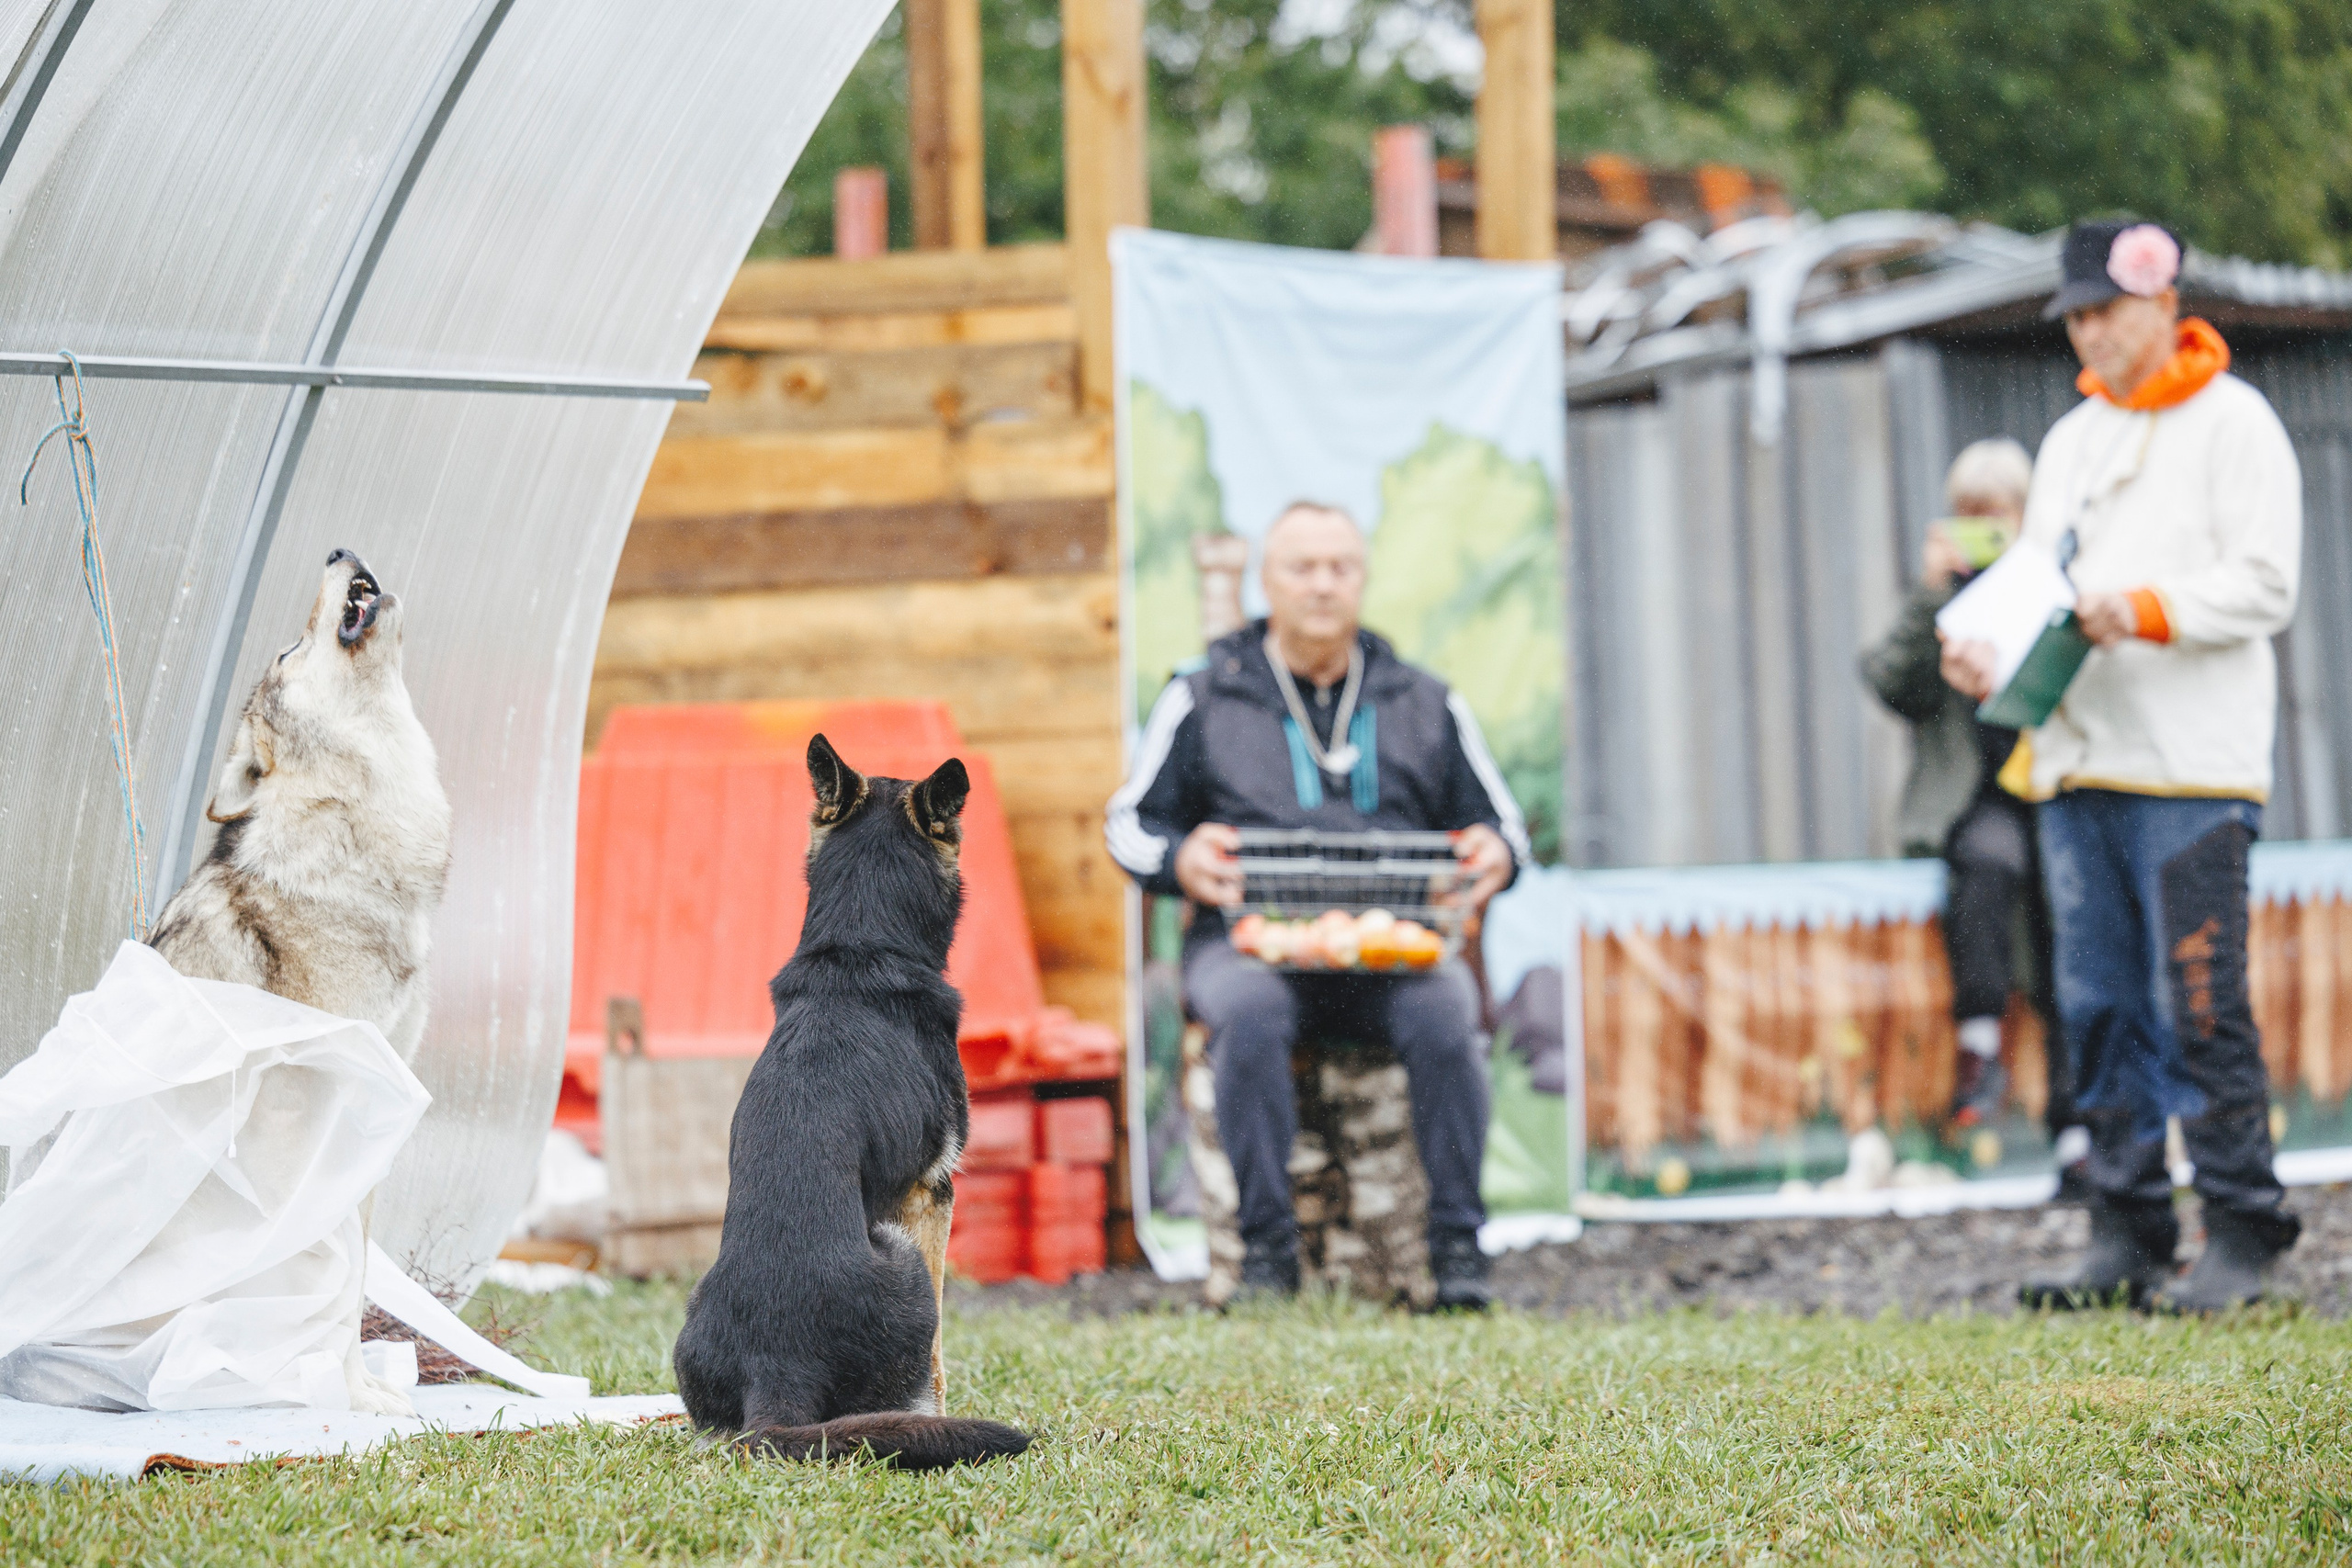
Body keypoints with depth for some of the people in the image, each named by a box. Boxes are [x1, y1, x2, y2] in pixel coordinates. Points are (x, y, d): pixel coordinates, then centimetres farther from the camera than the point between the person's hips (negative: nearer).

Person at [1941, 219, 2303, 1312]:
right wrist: (1990, 653, 1)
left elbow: (2263, 587, -8)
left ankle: (2241, 1235, -4)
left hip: (2191, 769, -7)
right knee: (2101, 1006, 5)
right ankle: (2128, 1236, 9)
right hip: (2076, 762, 7)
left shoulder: (2232, 423, 0)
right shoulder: (2072, 439, 21)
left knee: (2199, 1006, -9)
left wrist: (2148, 611, -21)